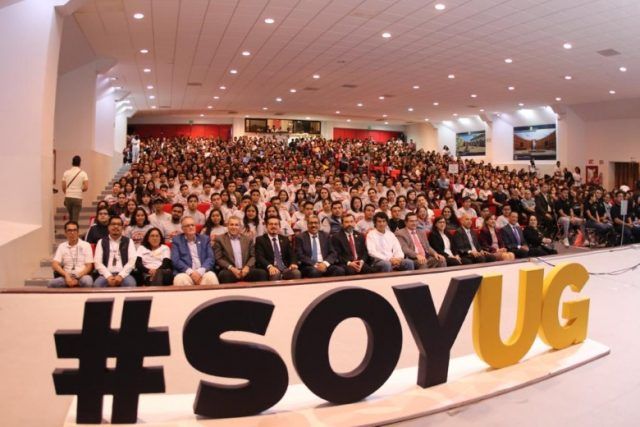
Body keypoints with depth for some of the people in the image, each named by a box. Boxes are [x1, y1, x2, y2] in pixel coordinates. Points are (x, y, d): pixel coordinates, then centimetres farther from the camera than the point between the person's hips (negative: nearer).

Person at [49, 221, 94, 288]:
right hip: (67, 277, 2)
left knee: (87, 281, -39)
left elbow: (89, 266, 1)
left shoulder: (86, 245, 7)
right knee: (51, 283, -31)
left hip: (82, 276, -2)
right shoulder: (61, 246, 14)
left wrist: (77, 277, -14)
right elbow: (55, 264, 2)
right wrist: (66, 275, -15)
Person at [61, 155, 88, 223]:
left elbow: (63, 187, 4)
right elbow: (86, 187, -11)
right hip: (78, 198, -3)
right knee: (75, 218, -1)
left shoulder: (66, 172, 2)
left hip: (68, 197, 3)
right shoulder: (83, 173, -4)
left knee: (70, 216, 19)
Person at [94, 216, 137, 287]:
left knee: (130, 283, -34)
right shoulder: (101, 242, 15)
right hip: (107, 275, 1)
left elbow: (132, 261, 0)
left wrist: (121, 275, -14)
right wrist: (108, 276, -12)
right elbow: (97, 262, 4)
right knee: (97, 284, -32)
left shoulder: (129, 241, 12)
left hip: (124, 275, -1)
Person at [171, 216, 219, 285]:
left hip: (203, 272, 1)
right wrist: (190, 272, -15)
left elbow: (211, 258, 6)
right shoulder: (177, 240, 12)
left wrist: (200, 271, -12)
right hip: (185, 273, -1)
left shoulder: (205, 239, 16)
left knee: (211, 277, -33)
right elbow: (175, 261, 0)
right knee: (180, 280, -35)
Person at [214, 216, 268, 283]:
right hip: (229, 271, -3)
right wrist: (231, 268, -12)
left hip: (245, 271, 3)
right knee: (224, 274, -37)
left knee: (262, 273, -25)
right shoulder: (220, 239, 8)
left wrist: (247, 267, -7)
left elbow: (253, 256, 14)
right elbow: (218, 259, 2)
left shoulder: (248, 240, 18)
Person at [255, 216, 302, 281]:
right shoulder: (260, 240, 8)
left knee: (296, 273, -29)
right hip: (271, 269, -3)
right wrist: (269, 266, -26)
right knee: (275, 274, -37)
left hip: (285, 268, 3)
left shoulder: (285, 239, 21)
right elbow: (259, 257, -6)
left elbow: (292, 254, 12)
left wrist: (293, 263, -12)